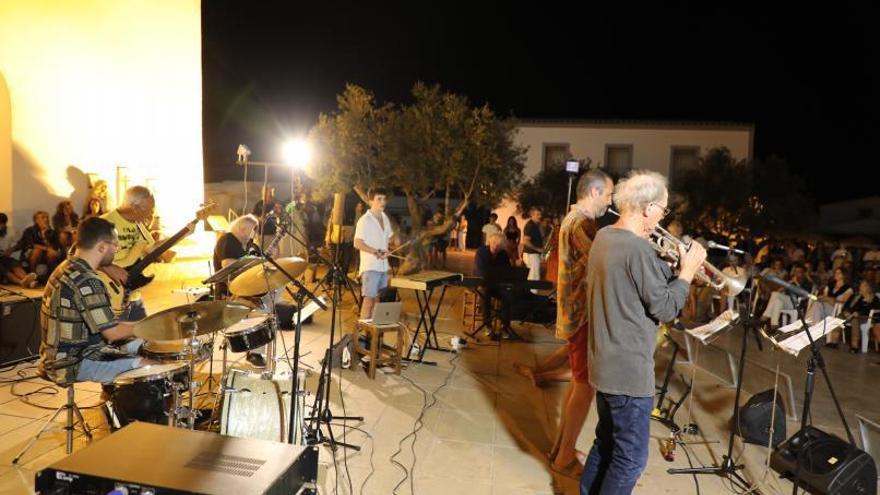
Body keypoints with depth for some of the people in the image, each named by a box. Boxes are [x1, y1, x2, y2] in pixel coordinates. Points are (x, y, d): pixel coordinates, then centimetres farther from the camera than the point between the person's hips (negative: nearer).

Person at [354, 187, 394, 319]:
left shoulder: (385, 218, 11)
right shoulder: (364, 220, -11)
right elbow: (357, 244, -16)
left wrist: (386, 251, 3)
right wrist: (376, 252, -20)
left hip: (383, 265, 7)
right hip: (370, 266, -7)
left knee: (379, 298, 11)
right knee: (369, 298, -8)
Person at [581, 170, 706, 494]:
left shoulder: (604, 236, 6)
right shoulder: (638, 248, -22)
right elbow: (666, 308, -17)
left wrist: (674, 266, 8)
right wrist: (688, 271, -5)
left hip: (605, 362, 10)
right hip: (629, 370, -10)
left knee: (606, 443, 23)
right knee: (630, 458, 4)